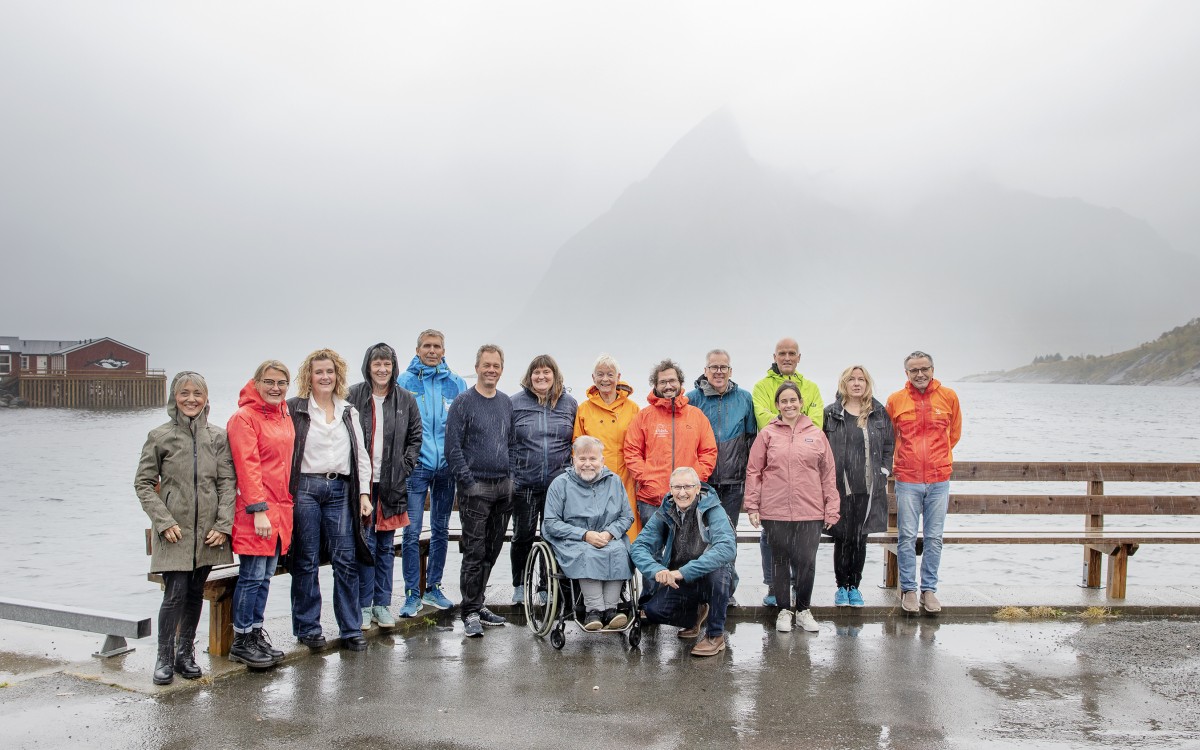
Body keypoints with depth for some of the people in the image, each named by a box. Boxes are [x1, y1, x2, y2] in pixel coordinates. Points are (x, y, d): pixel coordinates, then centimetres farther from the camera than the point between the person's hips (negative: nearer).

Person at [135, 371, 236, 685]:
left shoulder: (218, 437, 5)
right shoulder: (159, 436, 0)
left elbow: (227, 483, 3)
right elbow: (143, 483, 1)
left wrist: (223, 524, -6)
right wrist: (164, 521, -9)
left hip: (207, 530, 2)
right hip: (173, 530, -2)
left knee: (195, 593, 10)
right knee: (175, 592, -8)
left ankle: (186, 653, 24)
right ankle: (164, 658, 7)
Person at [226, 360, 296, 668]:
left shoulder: (285, 417, 14)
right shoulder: (244, 418, -9)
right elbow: (247, 467, -14)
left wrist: (287, 508, 15)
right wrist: (259, 510, -19)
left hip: (280, 509, 7)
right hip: (255, 510, -7)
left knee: (265, 577, 12)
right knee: (252, 576, -3)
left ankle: (256, 634, 21)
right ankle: (241, 642, 8)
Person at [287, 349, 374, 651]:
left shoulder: (349, 412, 16)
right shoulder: (294, 409, 3)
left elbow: (361, 455, 15)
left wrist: (364, 492, 6)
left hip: (340, 490, 3)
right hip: (305, 488, -3)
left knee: (347, 559, 0)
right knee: (307, 561, 3)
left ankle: (351, 629, 8)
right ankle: (307, 627, 15)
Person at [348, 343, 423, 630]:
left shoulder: (406, 399, 5)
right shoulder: (353, 396, -3)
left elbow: (415, 437, 11)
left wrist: (405, 467, 0)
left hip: (392, 482, 3)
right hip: (361, 481, -3)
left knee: (386, 546, 10)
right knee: (365, 544, -2)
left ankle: (382, 604, 19)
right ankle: (364, 605, 9)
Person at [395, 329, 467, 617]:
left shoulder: (456, 383, 8)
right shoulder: (404, 382, 1)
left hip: (446, 466, 3)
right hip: (416, 466, -3)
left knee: (441, 530, 12)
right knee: (411, 532, -6)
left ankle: (433, 588, 24)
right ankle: (413, 594, 5)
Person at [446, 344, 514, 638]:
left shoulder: (506, 403, 13)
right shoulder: (463, 402, -5)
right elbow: (453, 447, -9)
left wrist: (512, 477, 9)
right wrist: (468, 482, -13)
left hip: (503, 487, 6)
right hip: (476, 488, -6)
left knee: (492, 550, 11)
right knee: (475, 552, -5)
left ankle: (478, 604, 22)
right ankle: (471, 613, 2)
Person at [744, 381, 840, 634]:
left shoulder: (816, 435, 6)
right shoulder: (767, 434, 2)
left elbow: (828, 474, 7)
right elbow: (753, 471, 3)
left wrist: (831, 508, 4)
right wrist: (752, 506, -1)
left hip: (810, 511, 1)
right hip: (775, 511, -1)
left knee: (807, 562, 2)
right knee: (780, 561, 9)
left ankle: (803, 610, 23)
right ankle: (784, 610, 24)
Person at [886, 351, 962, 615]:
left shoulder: (948, 397, 3)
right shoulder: (895, 400, 1)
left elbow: (954, 433, 17)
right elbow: (889, 437, 15)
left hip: (939, 479, 1)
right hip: (907, 479, -1)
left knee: (934, 537, 6)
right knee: (907, 536, 1)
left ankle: (929, 589, 16)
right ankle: (908, 589, 12)